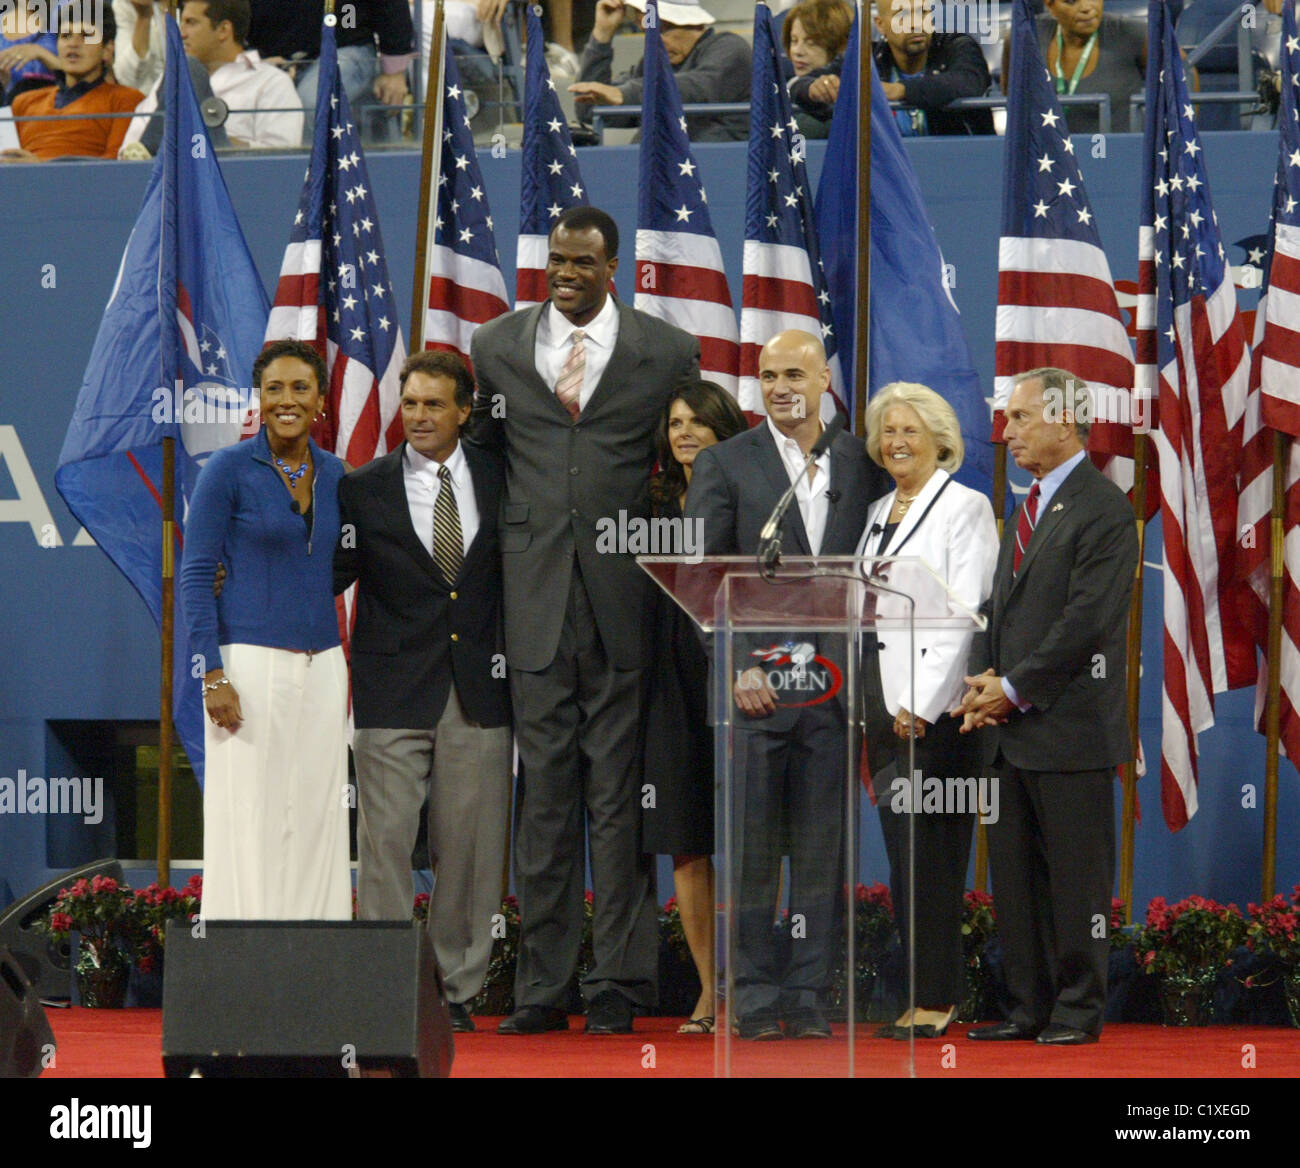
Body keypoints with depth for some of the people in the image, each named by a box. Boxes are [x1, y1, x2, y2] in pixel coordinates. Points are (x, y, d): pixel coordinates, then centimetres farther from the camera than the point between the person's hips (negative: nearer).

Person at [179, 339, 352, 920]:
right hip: (251, 665, -5)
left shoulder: (334, 474, 10)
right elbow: (195, 574, -7)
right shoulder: (229, 469, -5)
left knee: (316, 822, 5)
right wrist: (213, 675, -14)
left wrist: (345, 670, 14)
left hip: (321, 669, 5)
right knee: (249, 820, -6)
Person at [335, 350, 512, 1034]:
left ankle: (457, 988, 11)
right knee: (385, 842, -5)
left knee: (469, 846, 3)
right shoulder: (365, 490, 3)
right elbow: (331, 578, 4)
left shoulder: (500, 480, 7)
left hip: (478, 692, 2)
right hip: (395, 694, -1)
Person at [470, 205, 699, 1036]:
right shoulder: (497, 345, 10)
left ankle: (619, 985, 3)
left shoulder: (667, 352, 4)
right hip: (534, 590, 2)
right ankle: (543, 987, 6)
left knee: (619, 794, -1)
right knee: (544, 789, 3)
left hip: (624, 592, -2)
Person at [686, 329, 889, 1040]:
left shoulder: (861, 463, 10)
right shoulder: (725, 465, 3)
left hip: (833, 685, 2)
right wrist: (736, 668, -11)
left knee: (822, 848, 3)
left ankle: (807, 996, 7)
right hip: (755, 683, -2)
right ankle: (755, 998, 3)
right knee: (751, 848, -2)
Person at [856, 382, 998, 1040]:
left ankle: (936, 999, -7)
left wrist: (922, 705, -17)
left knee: (927, 854, -9)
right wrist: (863, 709, 11)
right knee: (901, 855, 5)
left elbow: (961, 612, -12)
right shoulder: (880, 514, 19)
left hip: (933, 707, -8)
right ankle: (925, 990, 6)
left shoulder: (964, 508, -4)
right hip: (881, 703, 8)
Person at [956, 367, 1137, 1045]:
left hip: (1069, 730, -9)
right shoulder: (1026, 509, 19)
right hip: (1012, 733, 9)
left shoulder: (1104, 509, -10)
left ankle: (1079, 1010, 2)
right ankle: (1029, 1008, 14)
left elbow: (1086, 621, -16)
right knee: (1015, 879, 9)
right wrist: (982, 681, 3)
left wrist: (1015, 689, -14)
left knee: (1076, 878, -3)